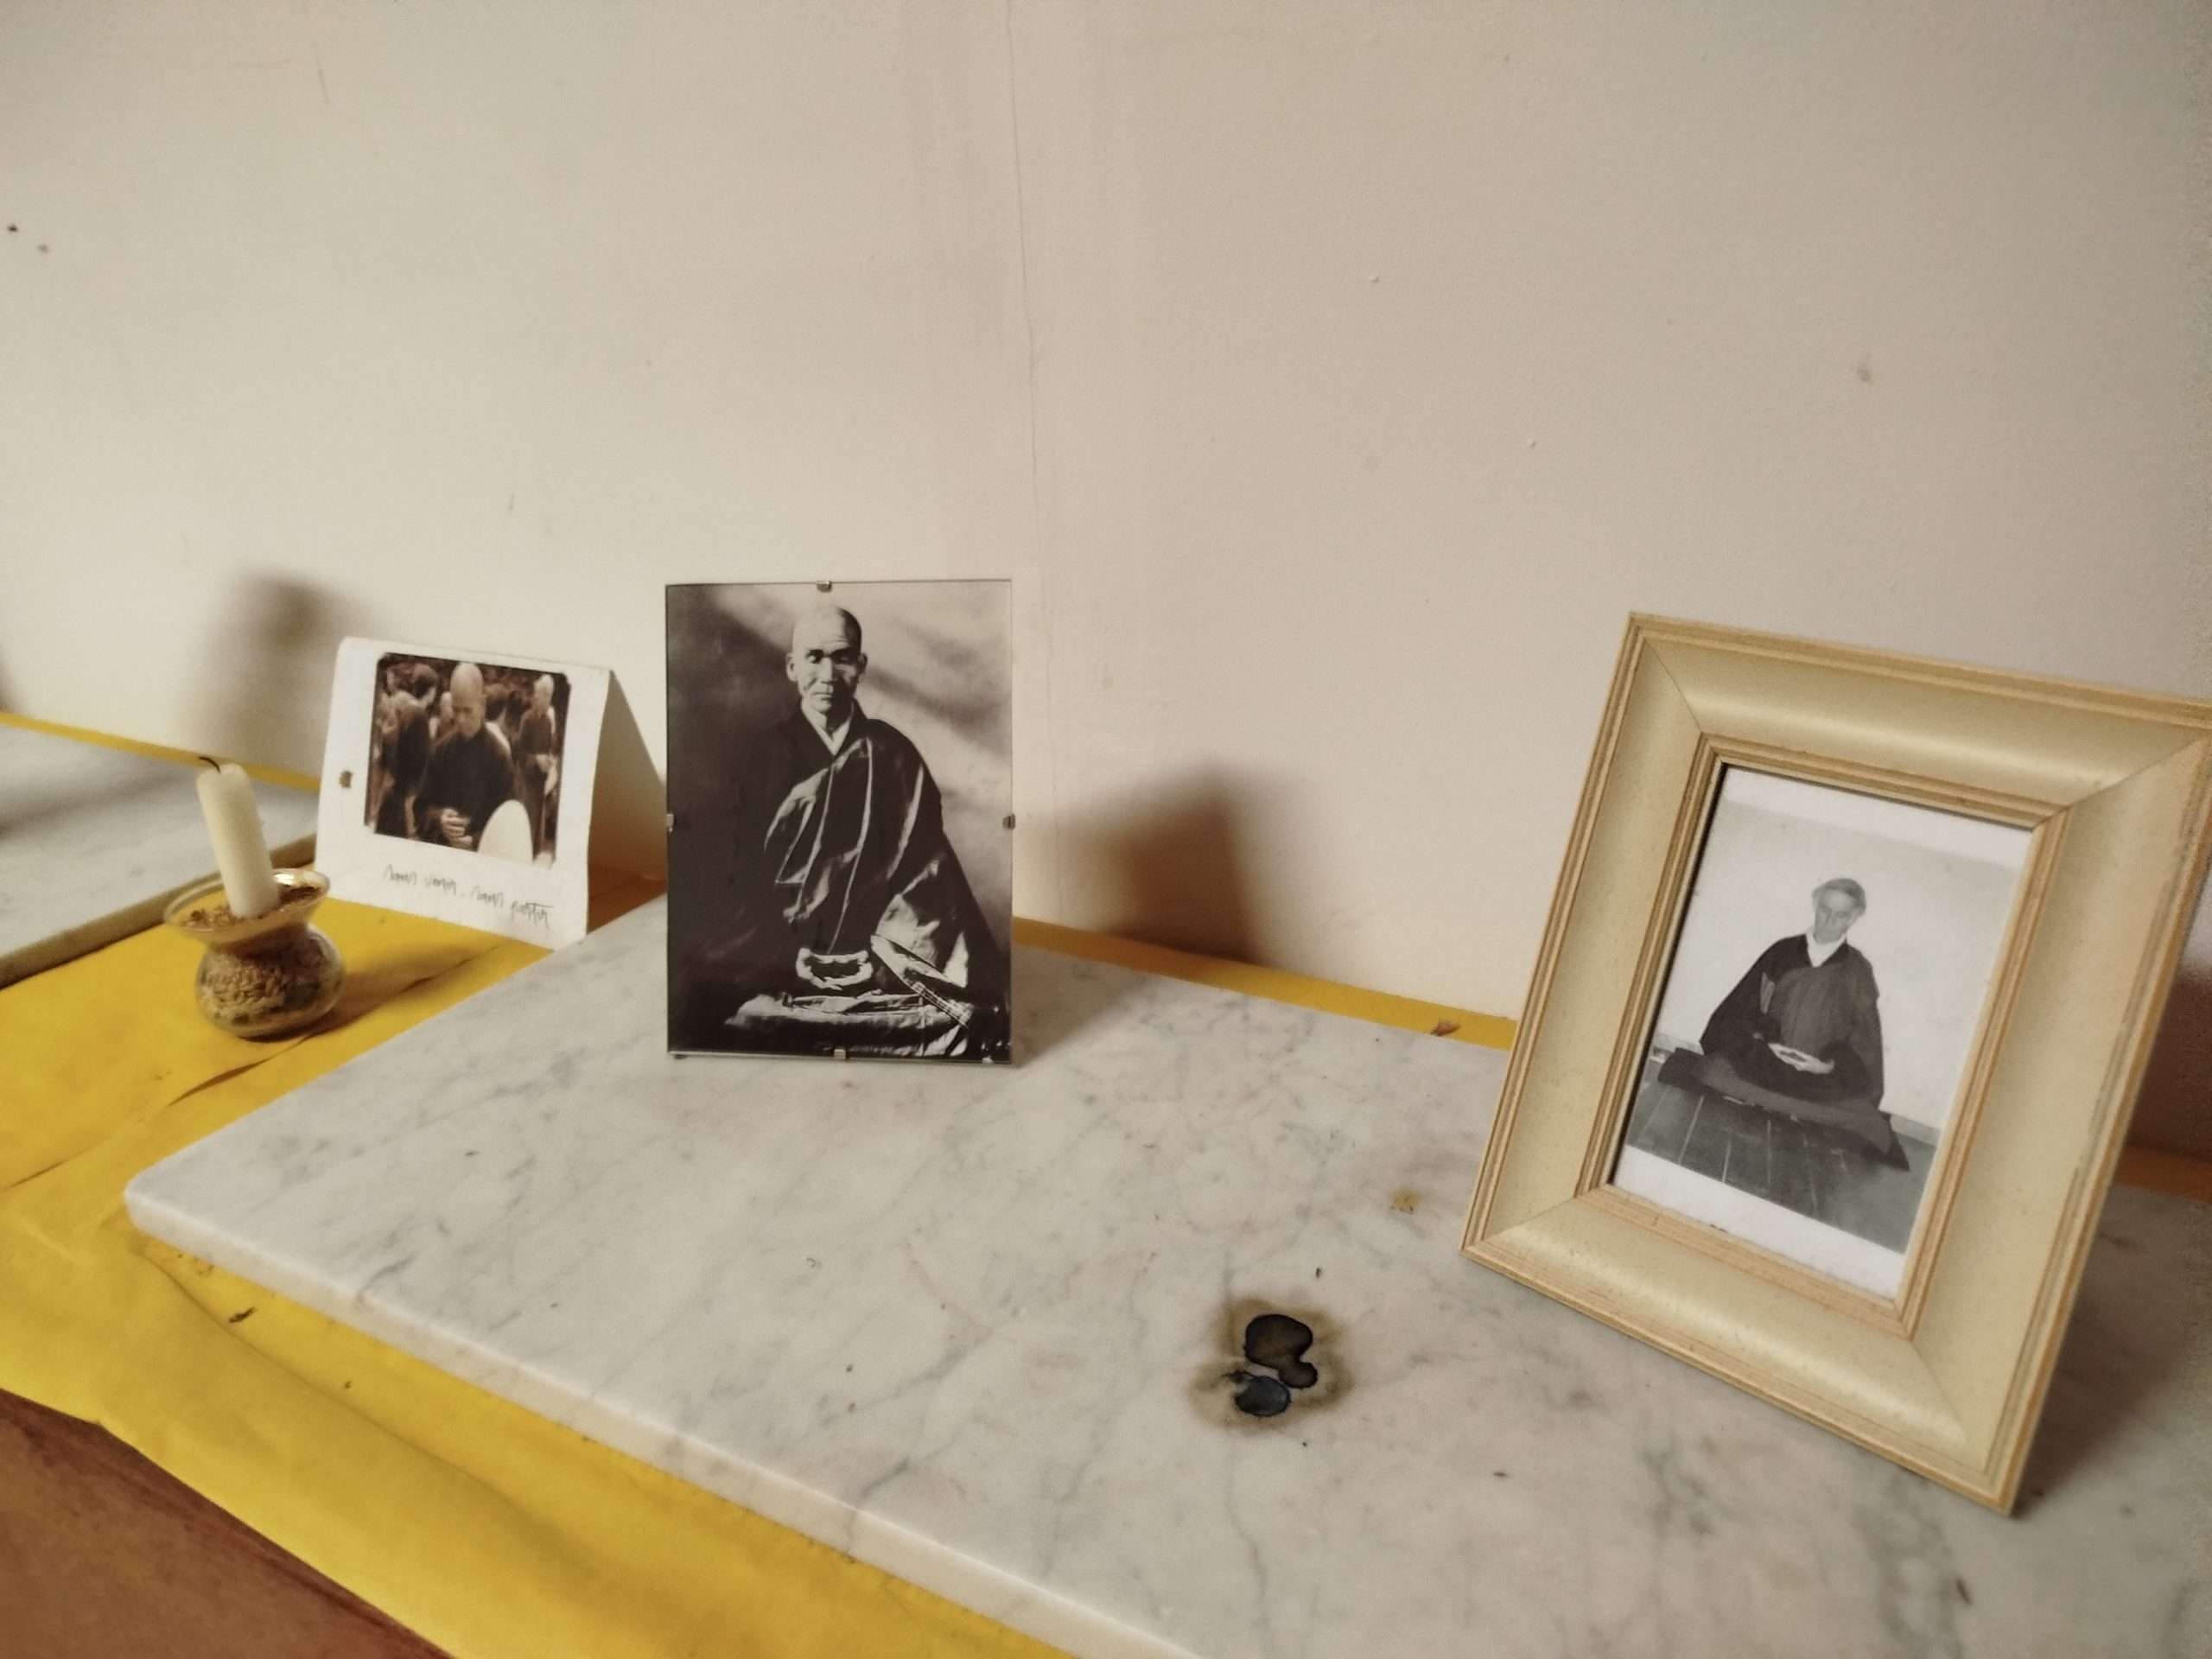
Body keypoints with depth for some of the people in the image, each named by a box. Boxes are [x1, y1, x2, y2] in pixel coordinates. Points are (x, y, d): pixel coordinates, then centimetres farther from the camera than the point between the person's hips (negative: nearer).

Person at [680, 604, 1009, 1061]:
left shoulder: (893, 753, 8)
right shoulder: (769, 755, 7)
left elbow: (924, 863, 2)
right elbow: (751, 874, 3)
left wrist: (882, 949, -12)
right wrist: (796, 956, -12)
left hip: (880, 954, 0)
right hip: (787, 958, 1)